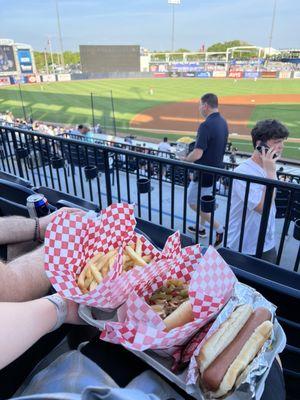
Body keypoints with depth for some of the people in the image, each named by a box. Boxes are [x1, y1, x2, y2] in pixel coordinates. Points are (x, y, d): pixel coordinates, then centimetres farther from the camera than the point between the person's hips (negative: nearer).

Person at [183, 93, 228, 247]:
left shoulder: (206, 126, -25)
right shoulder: (223, 122, 4)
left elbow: (197, 154, -28)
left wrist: (184, 159, -9)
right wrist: (194, 145, 15)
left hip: (205, 172, -9)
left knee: (193, 202, 6)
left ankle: (218, 228, 9)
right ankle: (201, 228, 37)